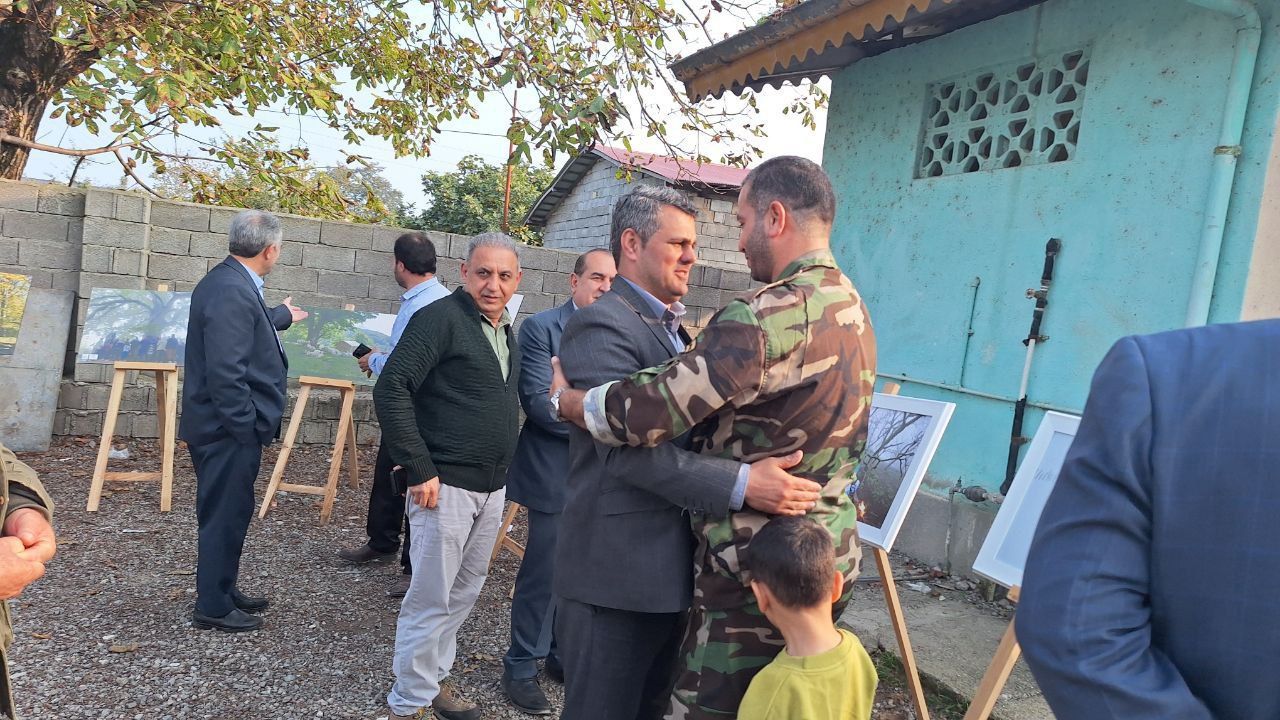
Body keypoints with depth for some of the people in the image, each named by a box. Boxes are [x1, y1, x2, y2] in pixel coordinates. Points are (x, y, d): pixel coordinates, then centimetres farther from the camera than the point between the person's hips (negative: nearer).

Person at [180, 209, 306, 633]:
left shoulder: (227, 281, 8)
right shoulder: (232, 291, -23)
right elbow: (225, 373, -27)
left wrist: (281, 316, 46)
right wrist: (248, 428, -20)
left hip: (225, 426, 10)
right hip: (229, 429, -10)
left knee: (229, 514, 20)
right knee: (225, 516, 3)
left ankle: (224, 591, 34)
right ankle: (213, 607, 16)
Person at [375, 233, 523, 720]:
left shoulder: (507, 332, 11)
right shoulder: (442, 317, -13)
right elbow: (391, 389, -19)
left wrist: (500, 472, 11)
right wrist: (420, 471, -20)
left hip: (492, 488, 8)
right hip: (446, 485, -8)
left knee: (464, 593, 17)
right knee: (431, 599, 1)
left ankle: (435, 677, 33)